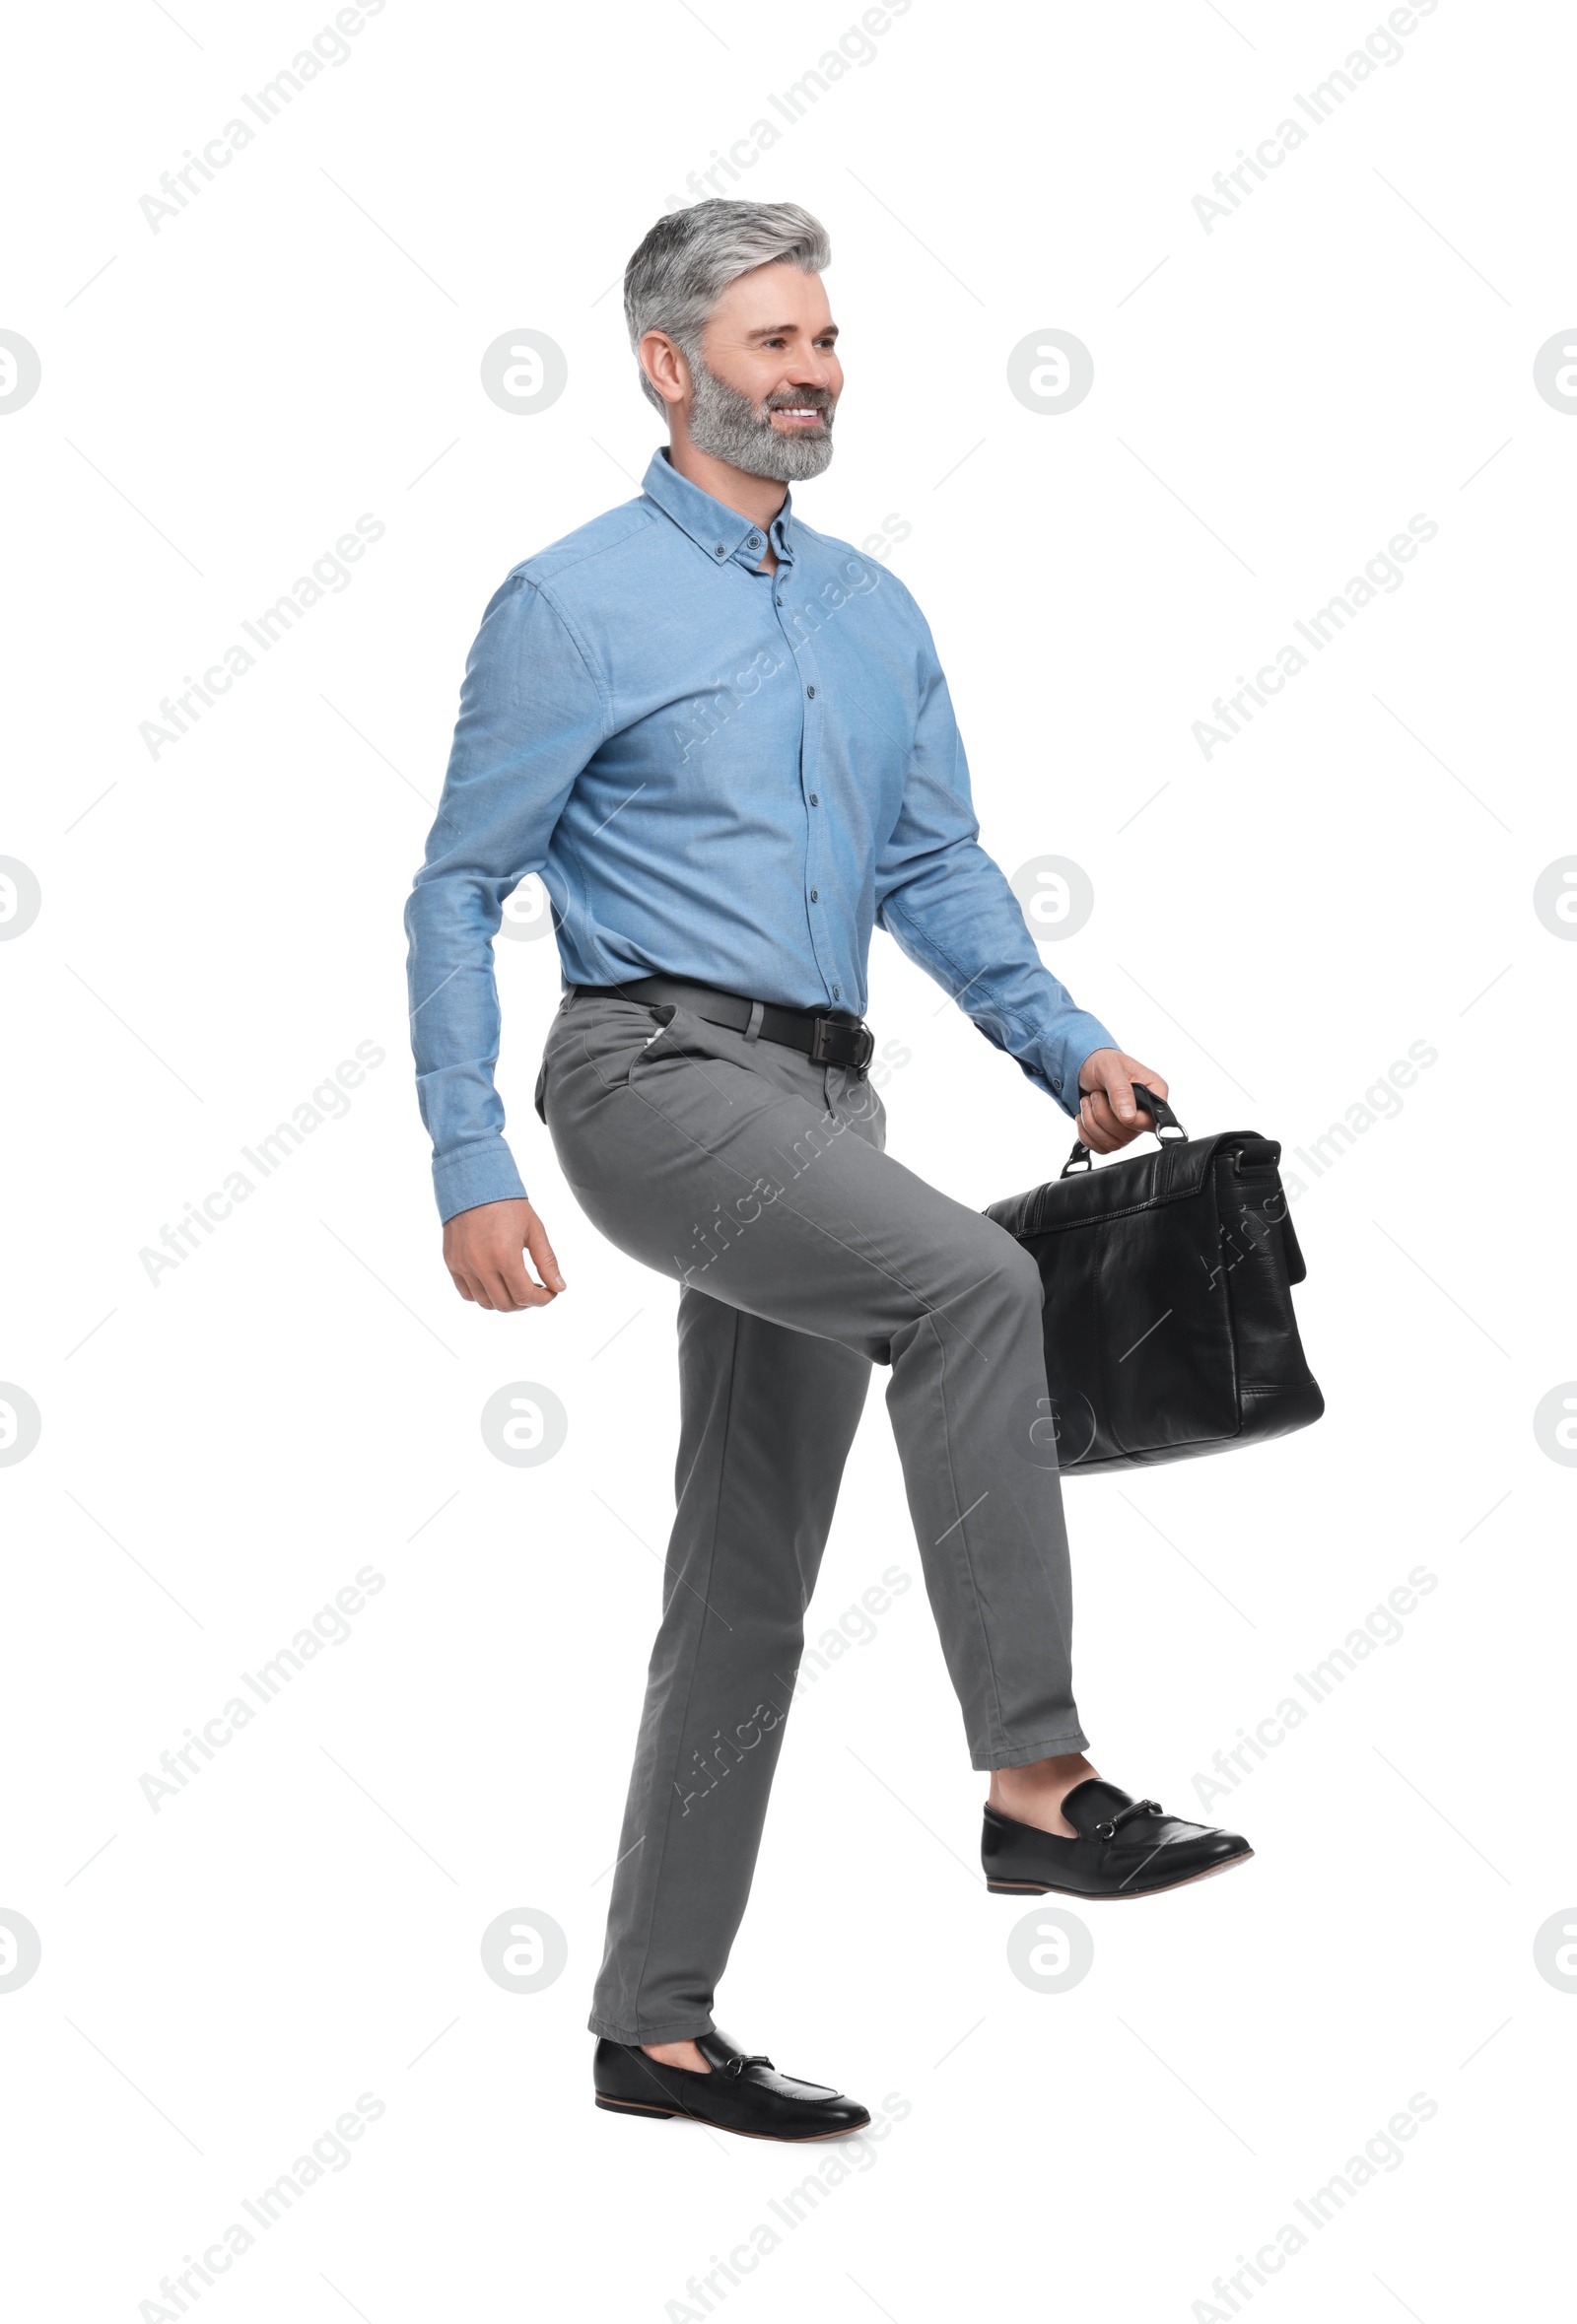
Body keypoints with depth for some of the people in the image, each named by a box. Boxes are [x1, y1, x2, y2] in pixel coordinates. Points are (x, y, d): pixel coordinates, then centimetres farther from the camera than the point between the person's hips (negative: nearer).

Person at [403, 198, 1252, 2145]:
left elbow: (937, 870, 19)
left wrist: (1065, 1042, 2)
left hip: (818, 1098, 7)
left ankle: (658, 2025, 16)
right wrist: (471, 1170, -11)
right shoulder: (578, 603, -4)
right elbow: (458, 893, -4)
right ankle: (1037, 1782, -25)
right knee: (973, 1280, -31)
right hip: (657, 1075, -7)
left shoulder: (875, 615, 15)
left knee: (751, 1583, 7)